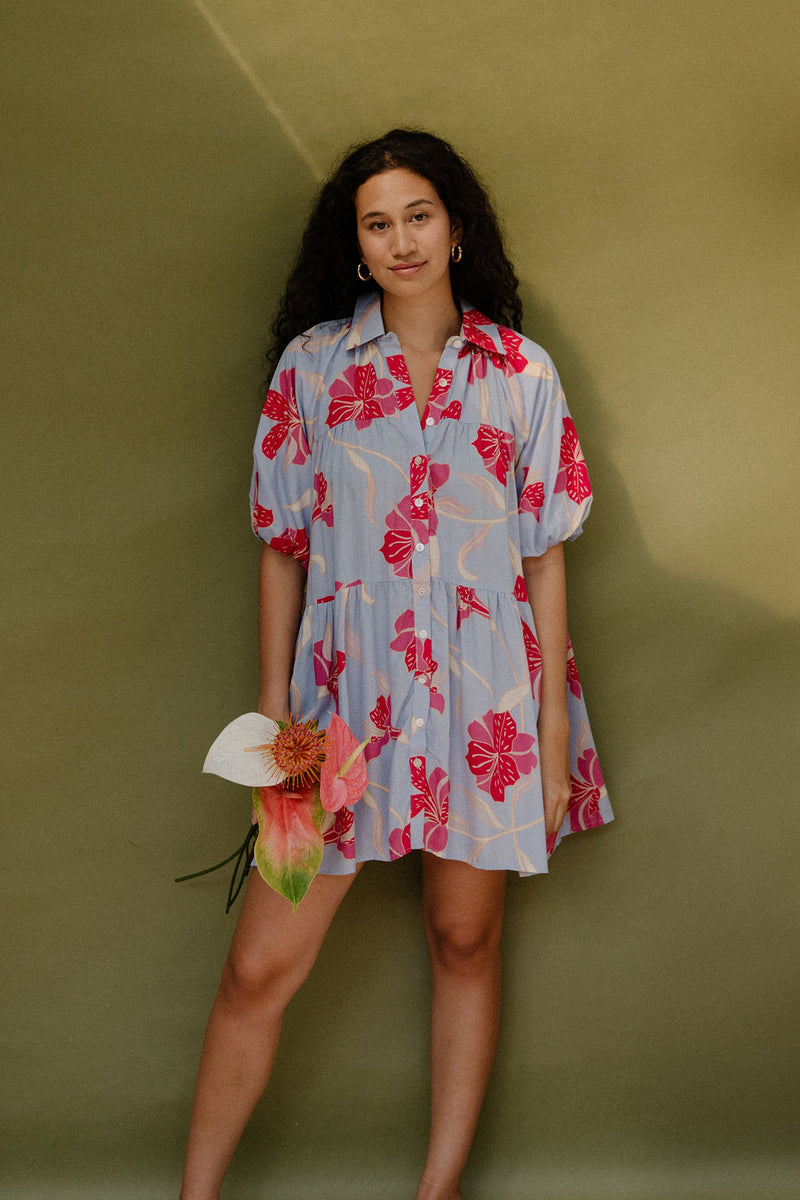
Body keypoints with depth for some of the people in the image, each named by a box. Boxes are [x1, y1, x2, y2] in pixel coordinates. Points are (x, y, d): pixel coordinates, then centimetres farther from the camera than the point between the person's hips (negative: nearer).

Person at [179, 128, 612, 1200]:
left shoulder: (522, 374, 2)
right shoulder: (312, 362, 3)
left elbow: (545, 557, 2)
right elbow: (282, 545, 5)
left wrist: (554, 733, -1)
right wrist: (274, 705, 2)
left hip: (486, 697, 1)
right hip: (348, 693, 0)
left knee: (465, 943, 11)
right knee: (260, 967, -2)